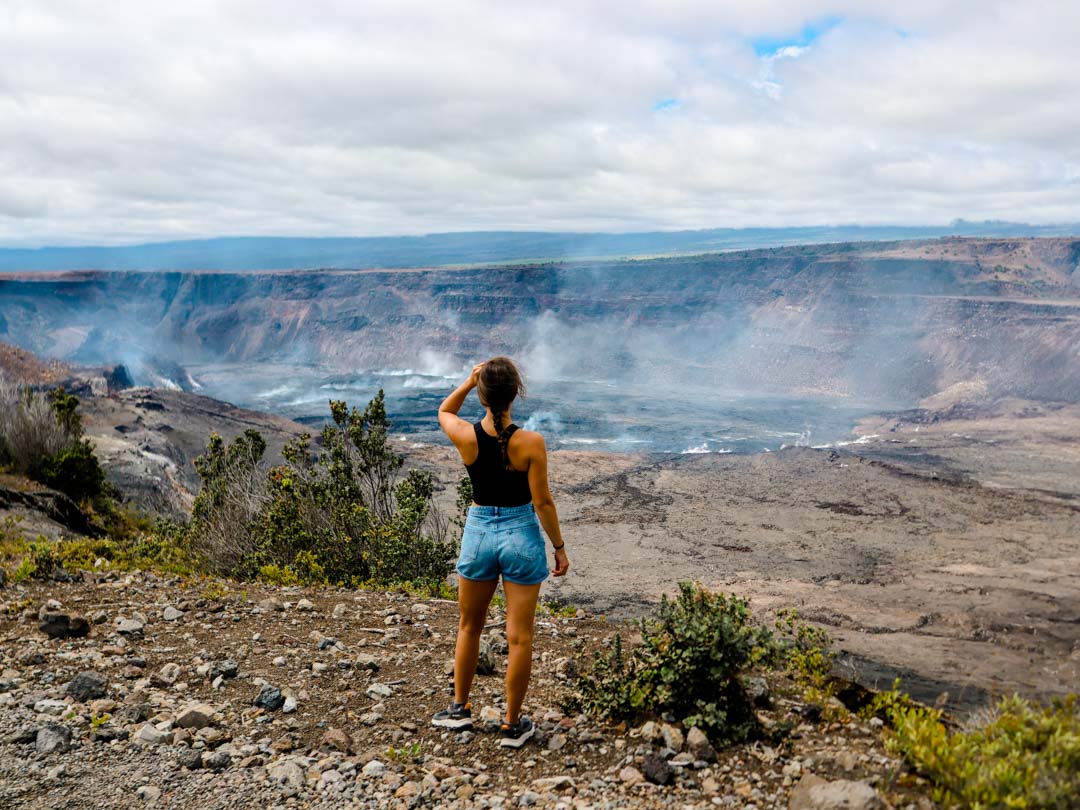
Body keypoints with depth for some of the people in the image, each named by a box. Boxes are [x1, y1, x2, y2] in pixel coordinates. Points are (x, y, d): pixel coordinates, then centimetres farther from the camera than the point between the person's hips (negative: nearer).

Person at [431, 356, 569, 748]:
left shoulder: (466, 437, -11)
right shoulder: (531, 443, -17)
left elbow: (444, 411, 13)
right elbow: (542, 502, -12)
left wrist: (469, 381, 0)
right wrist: (559, 547, 0)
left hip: (479, 532, 2)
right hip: (521, 536, -2)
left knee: (469, 627, 22)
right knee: (519, 636, 9)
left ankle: (460, 708, 35)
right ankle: (513, 725, 19)